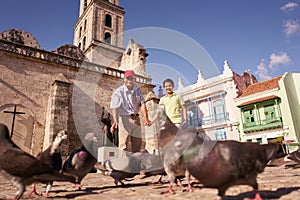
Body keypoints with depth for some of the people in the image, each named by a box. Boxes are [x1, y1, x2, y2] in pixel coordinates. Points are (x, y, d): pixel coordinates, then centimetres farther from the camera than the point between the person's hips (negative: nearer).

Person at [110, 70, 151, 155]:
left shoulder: (138, 90, 10)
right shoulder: (119, 91, -6)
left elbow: (142, 104, 0)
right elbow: (114, 107, -16)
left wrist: (146, 118, -14)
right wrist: (115, 121, -32)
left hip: (136, 119, 5)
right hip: (124, 118, -5)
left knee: (139, 145, 10)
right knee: (125, 146, -7)